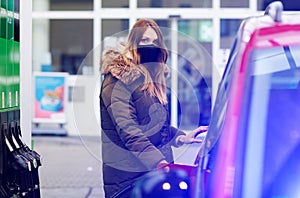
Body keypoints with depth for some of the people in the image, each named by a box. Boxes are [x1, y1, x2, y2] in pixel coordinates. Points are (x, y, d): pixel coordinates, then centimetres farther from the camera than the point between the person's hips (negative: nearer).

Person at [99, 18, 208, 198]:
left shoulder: (154, 78, 16)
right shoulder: (118, 80, -11)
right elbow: (128, 131, -21)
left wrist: (181, 137, 7)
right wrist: (159, 163, -29)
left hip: (158, 170, 8)